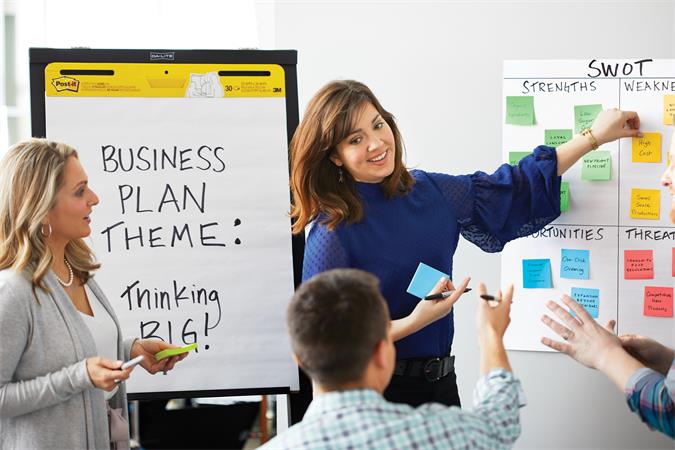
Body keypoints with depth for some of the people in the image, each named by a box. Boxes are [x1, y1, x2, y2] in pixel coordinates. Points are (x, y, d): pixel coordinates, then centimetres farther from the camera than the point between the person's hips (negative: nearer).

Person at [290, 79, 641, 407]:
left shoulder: (427, 191, 1)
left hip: (440, 384, 6)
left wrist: (594, 137, 16)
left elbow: (508, 192, 14)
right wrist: (413, 323, -24)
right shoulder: (333, 231, -17)